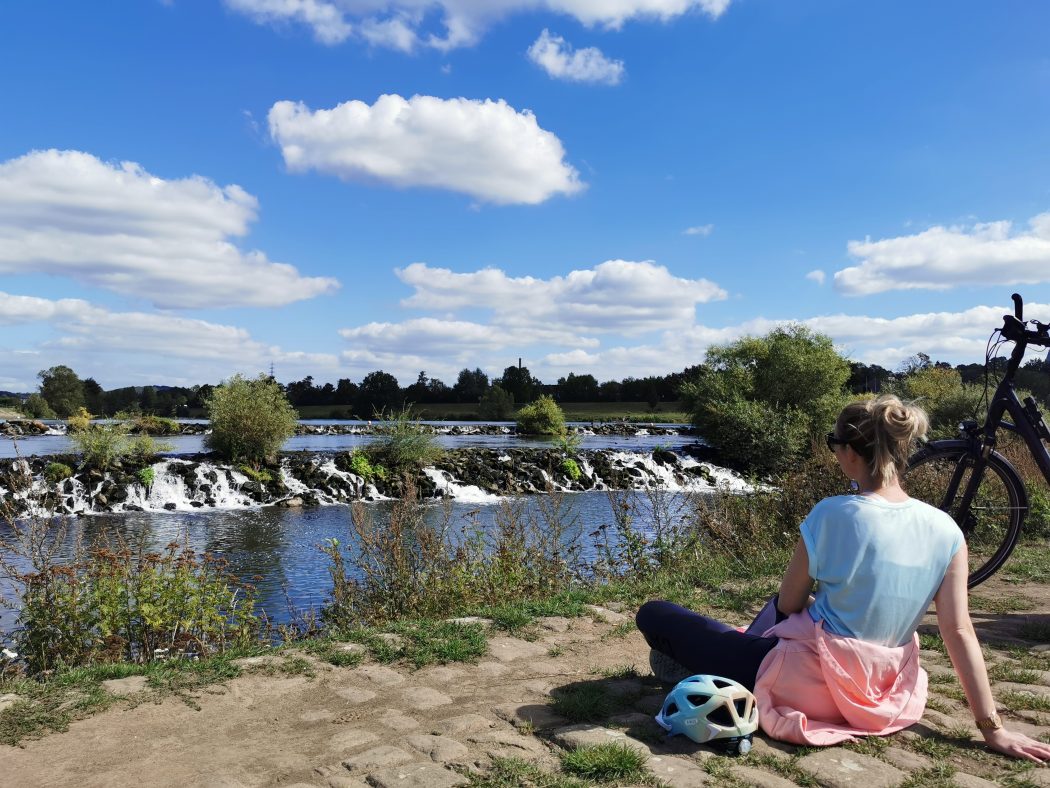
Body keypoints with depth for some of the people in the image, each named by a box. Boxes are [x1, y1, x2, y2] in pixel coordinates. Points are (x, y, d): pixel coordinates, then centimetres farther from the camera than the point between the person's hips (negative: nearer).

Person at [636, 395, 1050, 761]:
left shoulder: (831, 515, -20)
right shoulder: (945, 531, -8)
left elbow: (788, 604, -7)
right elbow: (960, 632, -7)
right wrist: (993, 728, -1)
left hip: (807, 684, -6)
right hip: (880, 689, 6)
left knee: (653, 615, 4)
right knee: (778, 604, 36)